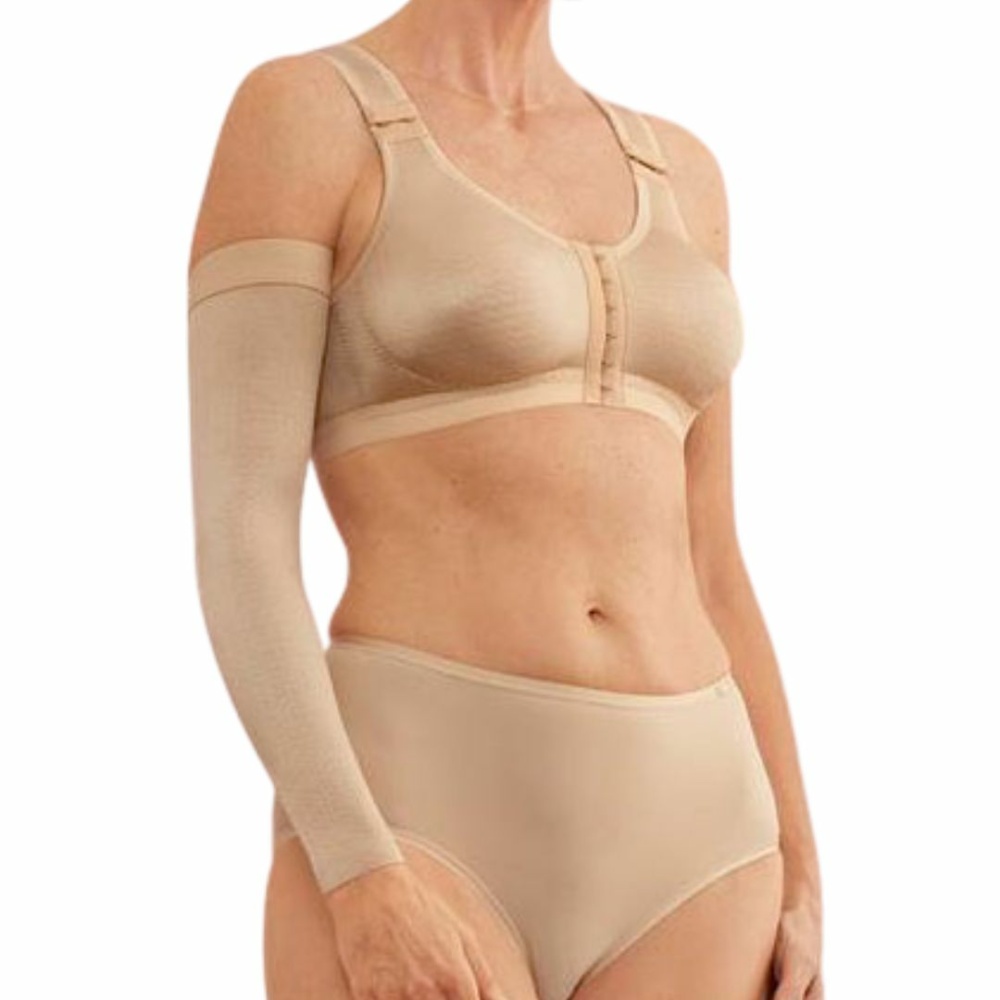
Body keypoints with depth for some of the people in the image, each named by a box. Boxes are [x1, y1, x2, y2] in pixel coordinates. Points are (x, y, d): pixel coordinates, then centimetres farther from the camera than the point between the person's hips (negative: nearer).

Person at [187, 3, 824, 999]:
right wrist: (362, 877, -20)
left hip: (668, 852, 6)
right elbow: (235, 534, -9)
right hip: (409, 828, -6)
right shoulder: (295, 115, -1)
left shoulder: (671, 173, 17)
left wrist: (798, 888, 10)